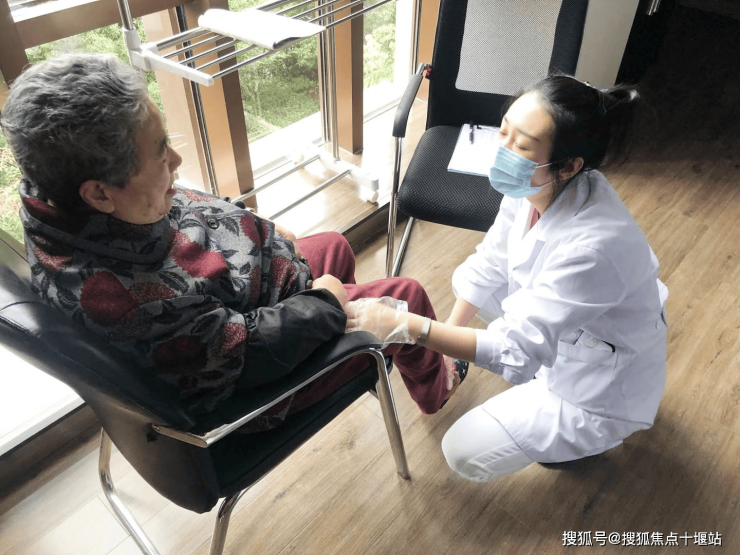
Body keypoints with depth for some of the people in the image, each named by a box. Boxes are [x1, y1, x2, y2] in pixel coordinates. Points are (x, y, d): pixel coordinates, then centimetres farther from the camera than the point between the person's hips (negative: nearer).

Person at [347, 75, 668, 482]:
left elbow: (516, 350, -36)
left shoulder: (592, 248, -41)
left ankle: (592, 435, 15)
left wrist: (404, 324, -40)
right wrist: (447, 339, -5)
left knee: (464, 454, -4)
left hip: (599, 384, -7)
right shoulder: (533, 187, -18)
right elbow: (489, 265, -4)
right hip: (560, 333, 7)